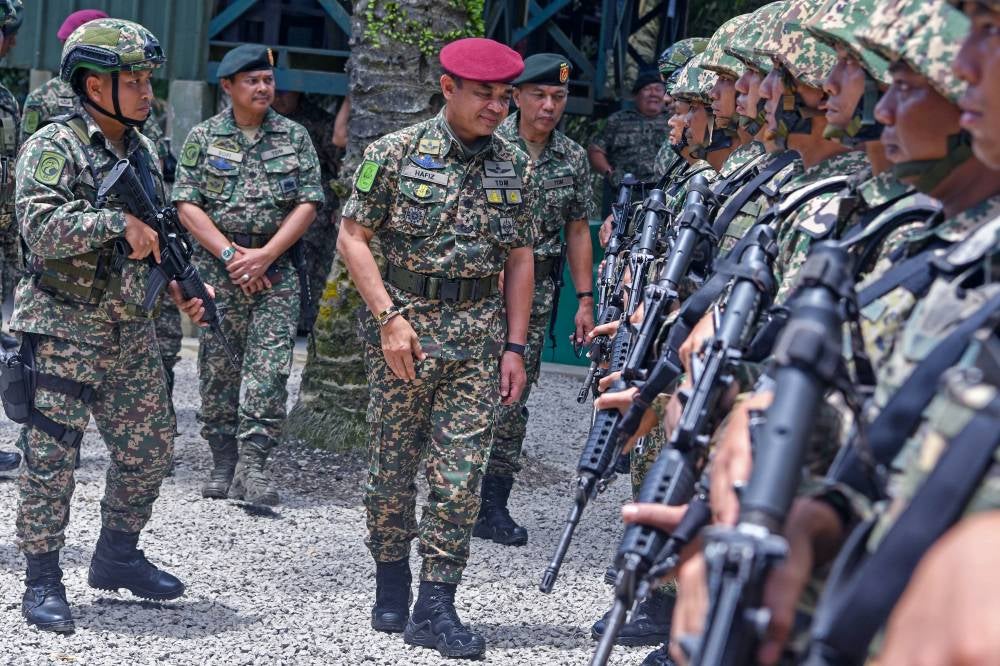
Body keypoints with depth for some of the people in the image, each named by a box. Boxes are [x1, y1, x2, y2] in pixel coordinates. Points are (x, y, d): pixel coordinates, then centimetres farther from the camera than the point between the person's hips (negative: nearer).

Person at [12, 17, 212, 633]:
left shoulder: (143, 152, 12)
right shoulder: (54, 147, -11)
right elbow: (40, 227, -24)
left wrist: (182, 286, 7)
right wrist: (118, 221, -26)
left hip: (130, 330, 8)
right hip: (63, 330, -7)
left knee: (150, 447, 12)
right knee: (51, 457, -4)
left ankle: (118, 557, 29)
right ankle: (43, 581, 6)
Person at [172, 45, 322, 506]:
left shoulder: (295, 137, 7)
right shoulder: (203, 137, 5)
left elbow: (308, 204, 1)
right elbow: (187, 205, 0)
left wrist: (265, 254, -10)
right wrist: (229, 253, -11)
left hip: (276, 269, 0)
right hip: (217, 268, 0)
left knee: (269, 368, -10)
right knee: (217, 369, 3)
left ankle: (252, 464, -11)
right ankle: (223, 464, 13)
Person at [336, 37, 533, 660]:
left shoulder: (514, 164, 7)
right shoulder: (397, 153, -4)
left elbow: (520, 258, 11)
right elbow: (353, 237, -3)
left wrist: (515, 346, 5)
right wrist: (389, 318, -11)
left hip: (479, 336, 2)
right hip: (405, 323, -2)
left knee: (461, 473, -3)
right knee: (393, 465, 7)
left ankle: (435, 607, 1)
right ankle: (391, 584, 25)